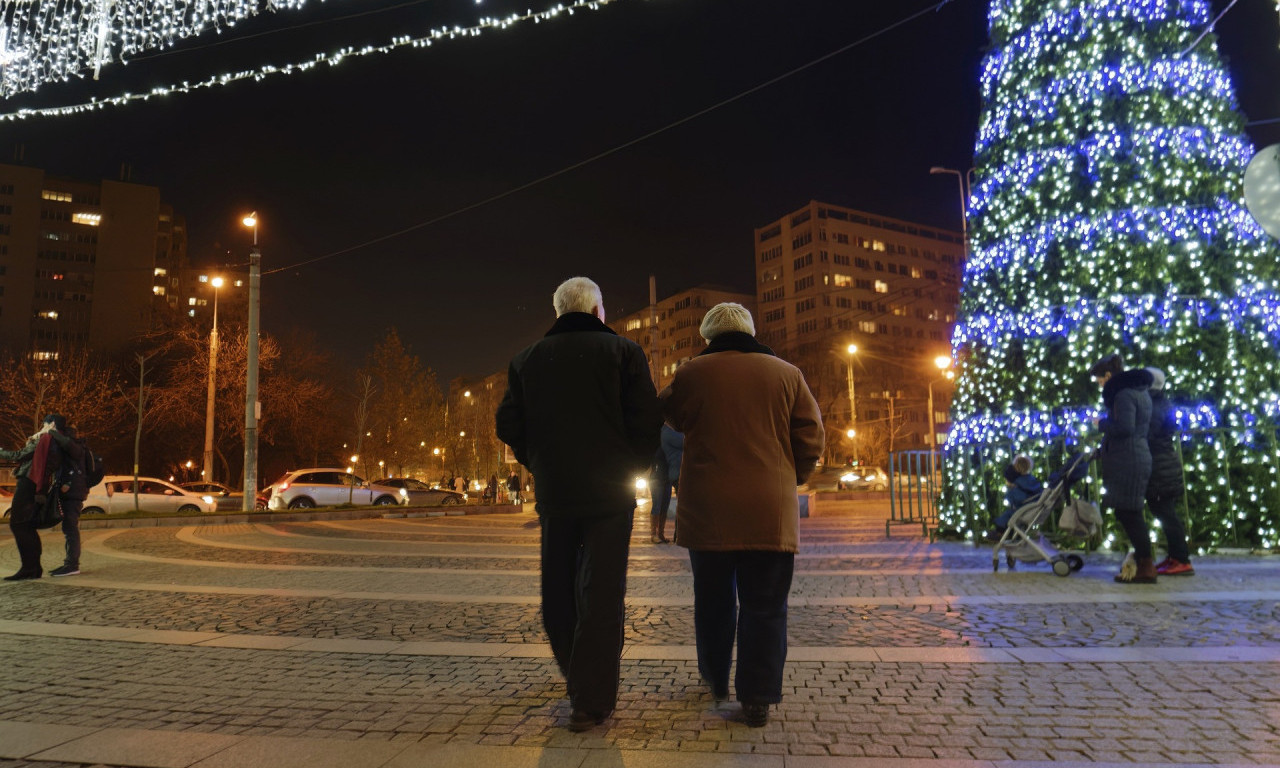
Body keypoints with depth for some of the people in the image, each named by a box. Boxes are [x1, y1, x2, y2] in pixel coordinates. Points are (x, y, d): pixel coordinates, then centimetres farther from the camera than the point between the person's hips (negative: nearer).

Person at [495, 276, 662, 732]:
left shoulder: (528, 358, 8)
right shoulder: (623, 351, -2)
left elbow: (508, 425, 4)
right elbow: (647, 421, -9)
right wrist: (633, 468, 5)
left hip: (553, 493, 3)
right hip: (609, 492, -3)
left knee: (558, 591, 17)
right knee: (601, 595, 1)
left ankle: (576, 677, 33)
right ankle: (592, 701, 4)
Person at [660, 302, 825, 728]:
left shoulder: (692, 373, -1)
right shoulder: (787, 374, 2)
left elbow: (670, 417, 15)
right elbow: (811, 439, 2)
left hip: (707, 510, 1)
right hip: (770, 512, 0)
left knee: (713, 600, 18)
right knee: (764, 607, 8)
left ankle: (716, 680, 33)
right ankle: (757, 698, 8)